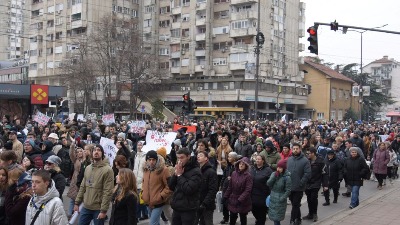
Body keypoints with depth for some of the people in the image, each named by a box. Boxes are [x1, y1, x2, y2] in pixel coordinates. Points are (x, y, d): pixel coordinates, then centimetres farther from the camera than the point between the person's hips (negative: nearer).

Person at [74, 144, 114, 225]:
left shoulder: (107, 170, -13)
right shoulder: (88, 168, 10)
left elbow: (108, 192, -16)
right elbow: (83, 187, 14)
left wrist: (103, 210, -18)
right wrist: (77, 203, 9)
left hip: (98, 208, -6)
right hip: (86, 207, 6)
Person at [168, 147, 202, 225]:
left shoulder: (195, 171, -12)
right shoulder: (179, 169, 9)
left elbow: (188, 189, -22)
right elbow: (171, 187, 7)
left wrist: (179, 175, -15)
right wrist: (176, 174, -7)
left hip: (188, 210, -6)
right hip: (177, 208, 6)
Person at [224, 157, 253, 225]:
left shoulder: (248, 176, -14)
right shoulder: (234, 173, 1)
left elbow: (248, 190, -19)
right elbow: (230, 187, 9)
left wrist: (240, 199, -24)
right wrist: (225, 196, 7)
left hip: (243, 202, -4)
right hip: (233, 200, 4)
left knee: (243, 219, 11)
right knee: (232, 218, 12)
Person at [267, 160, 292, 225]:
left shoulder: (287, 177, -15)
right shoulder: (274, 174, 1)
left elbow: (288, 190, -13)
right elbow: (268, 184, -7)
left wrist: (282, 198, -17)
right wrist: (274, 176, -16)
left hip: (280, 199, -5)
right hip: (272, 198, 6)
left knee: (276, 218, -1)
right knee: (274, 217, 14)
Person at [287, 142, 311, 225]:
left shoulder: (305, 160, -9)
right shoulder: (289, 159, 8)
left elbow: (307, 173, -13)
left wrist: (301, 183, -18)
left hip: (299, 187, -5)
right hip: (289, 186, 5)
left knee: (295, 205, -1)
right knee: (295, 204, 16)